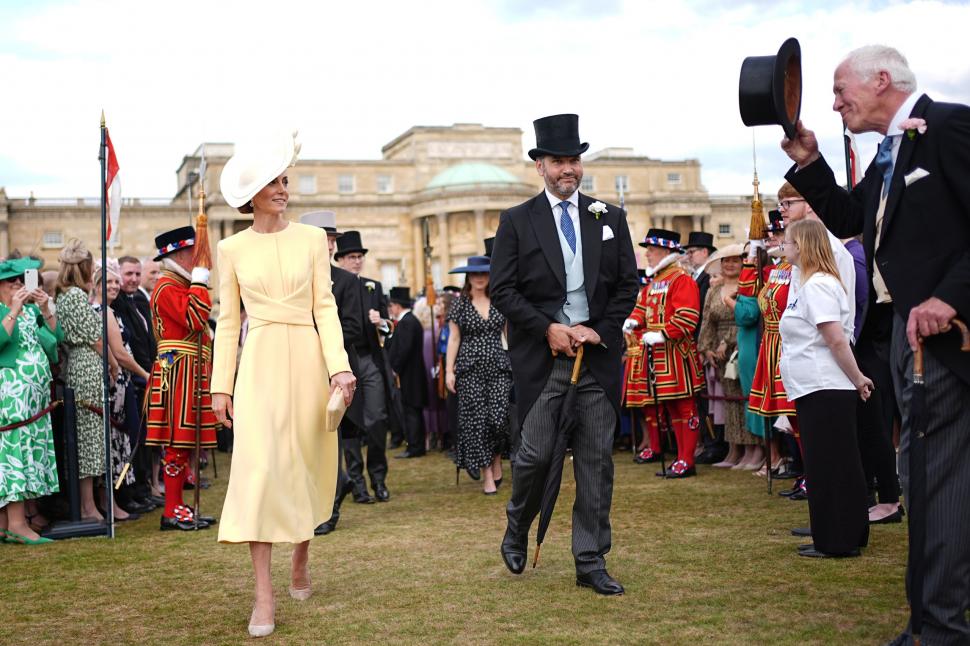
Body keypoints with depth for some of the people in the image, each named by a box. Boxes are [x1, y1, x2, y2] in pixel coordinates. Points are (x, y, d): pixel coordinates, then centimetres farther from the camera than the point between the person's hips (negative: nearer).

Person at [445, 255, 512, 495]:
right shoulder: (460, 305, 5)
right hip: (470, 369, -1)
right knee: (477, 420, -4)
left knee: (499, 417, -10)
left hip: (498, 367, 1)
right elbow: (453, 339, 5)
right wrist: (449, 370, -2)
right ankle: (487, 475, 2)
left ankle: (497, 461, 16)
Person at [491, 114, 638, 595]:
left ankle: (590, 562, 11)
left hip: (599, 353, 2)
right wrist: (548, 328, -11)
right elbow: (502, 290, -1)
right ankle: (517, 529, 26)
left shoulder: (610, 218, 11)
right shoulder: (517, 221, 4)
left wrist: (599, 329, -5)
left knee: (597, 459, 3)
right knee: (536, 452, -3)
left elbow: (628, 284, 9)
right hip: (541, 355, -2)